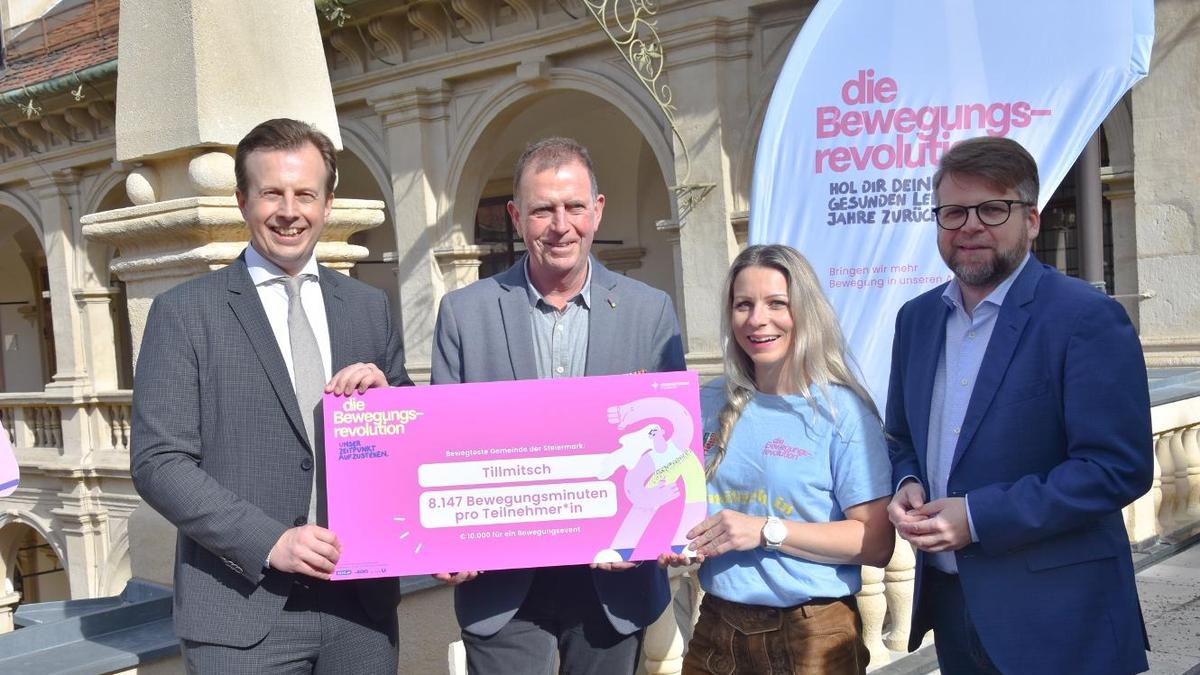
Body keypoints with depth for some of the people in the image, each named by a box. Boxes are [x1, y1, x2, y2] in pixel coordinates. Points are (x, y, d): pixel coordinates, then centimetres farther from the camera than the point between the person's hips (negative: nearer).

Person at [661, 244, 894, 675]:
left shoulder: (842, 411, -10)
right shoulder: (710, 406, 3)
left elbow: (877, 543, -13)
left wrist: (767, 531, -20)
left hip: (810, 638, -4)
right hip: (716, 628, 4)